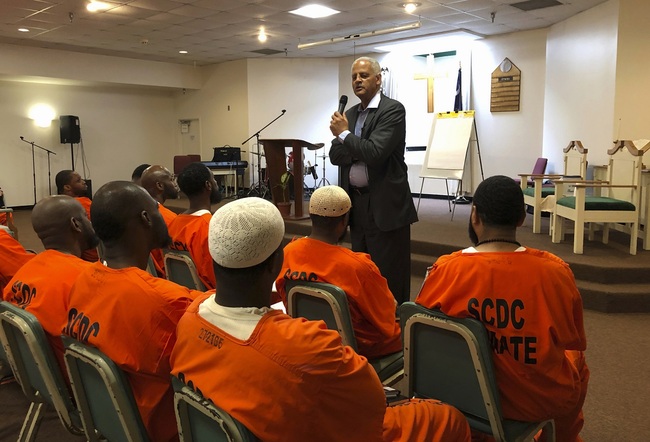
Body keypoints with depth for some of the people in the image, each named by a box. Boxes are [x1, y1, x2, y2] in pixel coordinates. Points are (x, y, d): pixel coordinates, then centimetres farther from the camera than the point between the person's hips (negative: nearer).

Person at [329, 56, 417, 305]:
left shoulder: (393, 110, -9)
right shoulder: (350, 114, 13)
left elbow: (375, 153, -21)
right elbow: (335, 156, 6)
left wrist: (344, 134, -10)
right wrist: (361, 150, -12)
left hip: (385, 205, -7)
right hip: (356, 203, 7)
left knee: (390, 276, -1)